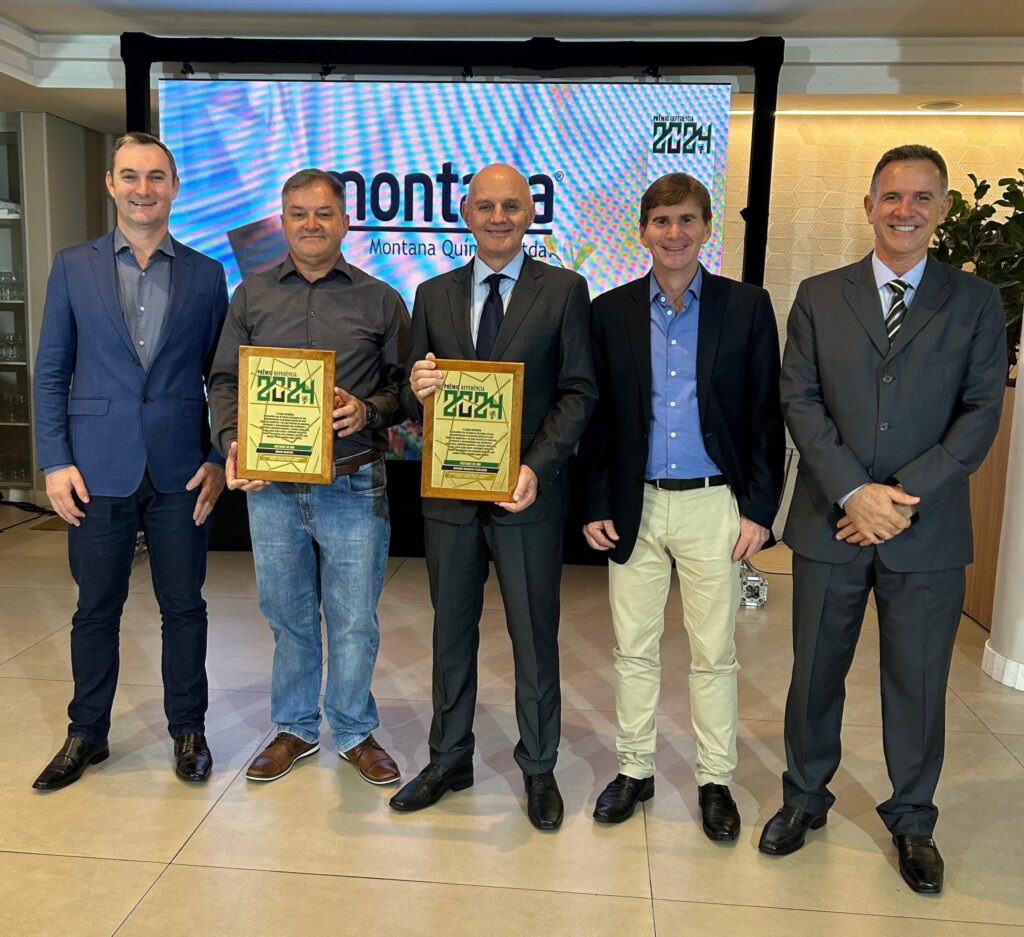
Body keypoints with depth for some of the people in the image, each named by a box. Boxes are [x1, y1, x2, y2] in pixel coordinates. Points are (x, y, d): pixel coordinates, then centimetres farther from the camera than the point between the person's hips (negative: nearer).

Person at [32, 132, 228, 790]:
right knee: (96, 608, 11)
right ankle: (87, 735, 28)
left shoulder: (206, 274, 5)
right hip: (98, 470, 0)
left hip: (182, 472, 0)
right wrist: (56, 463, -3)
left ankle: (188, 730, 25)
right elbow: (51, 372, 4)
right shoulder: (73, 267, 5)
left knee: (184, 607, 8)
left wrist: (218, 460, -3)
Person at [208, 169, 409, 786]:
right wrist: (233, 443, -8)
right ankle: (295, 729, 33)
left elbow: (404, 386, 6)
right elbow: (225, 380, 9)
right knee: (288, 615, 14)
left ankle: (355, 732, 27)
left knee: (355, 620, 6)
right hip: (271, 486, 2)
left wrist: (369, 411, -14)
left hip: (353, 486, -2)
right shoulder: (252, 295, 9)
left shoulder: (380, 300, 5)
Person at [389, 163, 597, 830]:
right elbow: (415, 400, 9)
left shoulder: (564, 290, 0)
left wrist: (538, 466, -19)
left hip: (527, 495, -3)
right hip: (449, 493, 3)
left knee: (535, 638, 9)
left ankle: (539, 769, 28)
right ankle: (450, 761, 33)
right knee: (452, 633, 15)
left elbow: (579, 392, -6)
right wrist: (417, 391, -16)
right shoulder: (434, 295, 10)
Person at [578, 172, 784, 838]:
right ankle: (634, 770, 28)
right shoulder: (611, 311, 4)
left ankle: (715, 780, 27)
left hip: (714, 505, -1)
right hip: (636, 507, 2)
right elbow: (598, 416, 6)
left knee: (714, 654, 9)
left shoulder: (747, 306, 0)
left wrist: (760, 510, -6)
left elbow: (768, 414, -1)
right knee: (634, 650, 11)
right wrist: (596, 505, 1)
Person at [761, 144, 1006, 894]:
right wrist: (854, 491, -14)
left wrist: (905, 495, -14)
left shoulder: (976, 302, 4)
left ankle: (912, 821, 33)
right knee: (816, 672, 12)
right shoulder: (819, 296, 5)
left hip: (928, 529, 0)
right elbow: (801, 401, -3)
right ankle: (805, 799, 33)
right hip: (831, 522, 1)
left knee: (919, 684, 12)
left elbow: (981, 412, -3)